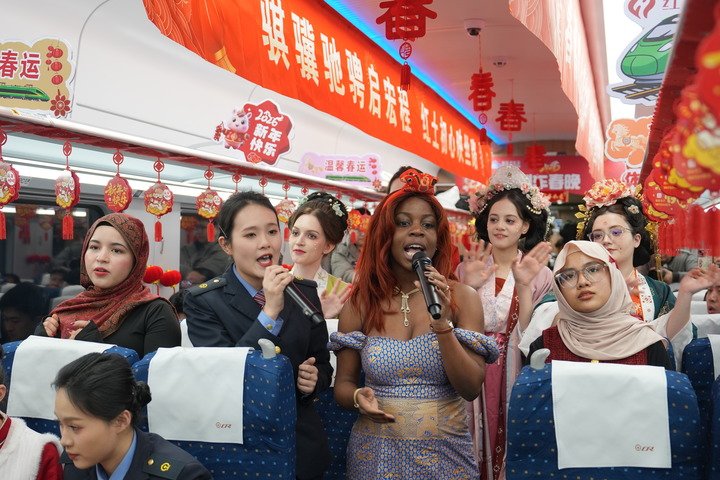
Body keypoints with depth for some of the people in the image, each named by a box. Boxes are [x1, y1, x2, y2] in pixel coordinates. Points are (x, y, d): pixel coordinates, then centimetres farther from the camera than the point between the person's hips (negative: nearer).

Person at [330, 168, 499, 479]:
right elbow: (343, 383, 2)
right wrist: (358, 397, -20)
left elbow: (471, 389, -12)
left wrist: (442, 324, -23)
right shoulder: (360, 300, -5)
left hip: (445, 452, 0)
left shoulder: (462, 298, -7)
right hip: (376, 452, 1)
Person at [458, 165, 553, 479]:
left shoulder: (539, 274, -4)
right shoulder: (468, 268, 2)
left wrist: (523, 286, -23)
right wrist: (468, 288, -19)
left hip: (516, 377, -1)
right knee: (475, 454, 10)